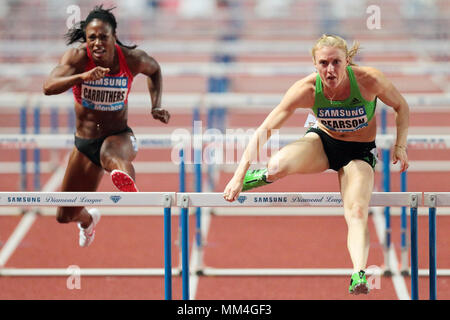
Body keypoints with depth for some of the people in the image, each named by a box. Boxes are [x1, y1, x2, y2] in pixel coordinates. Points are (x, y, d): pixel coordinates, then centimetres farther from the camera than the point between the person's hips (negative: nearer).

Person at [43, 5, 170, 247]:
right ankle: (88, 220, 52)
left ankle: (129, 185, -80)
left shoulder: (132, 59, -13)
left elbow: (154, 70, 12)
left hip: (119, 136, -3)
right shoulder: (77, 57, -17)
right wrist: (81, 77, -50)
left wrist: (156, 106, -1)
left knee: (111, 156, -44)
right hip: (84, 142, 3)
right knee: (65, 216, 14)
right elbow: (48, 87, -34)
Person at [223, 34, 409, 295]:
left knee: (358, 213, -25)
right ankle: (265, 176, 6)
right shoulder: (307, 89, -25)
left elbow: (402, 107, -6)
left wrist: (400, 146, -17)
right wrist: (239, 175, -28)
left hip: (359, 152, 0)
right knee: (279, 165, -30)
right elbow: (264, 130, -23)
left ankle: (359, 274, -31)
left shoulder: (369, 80, -27)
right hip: (322, 142, 0)